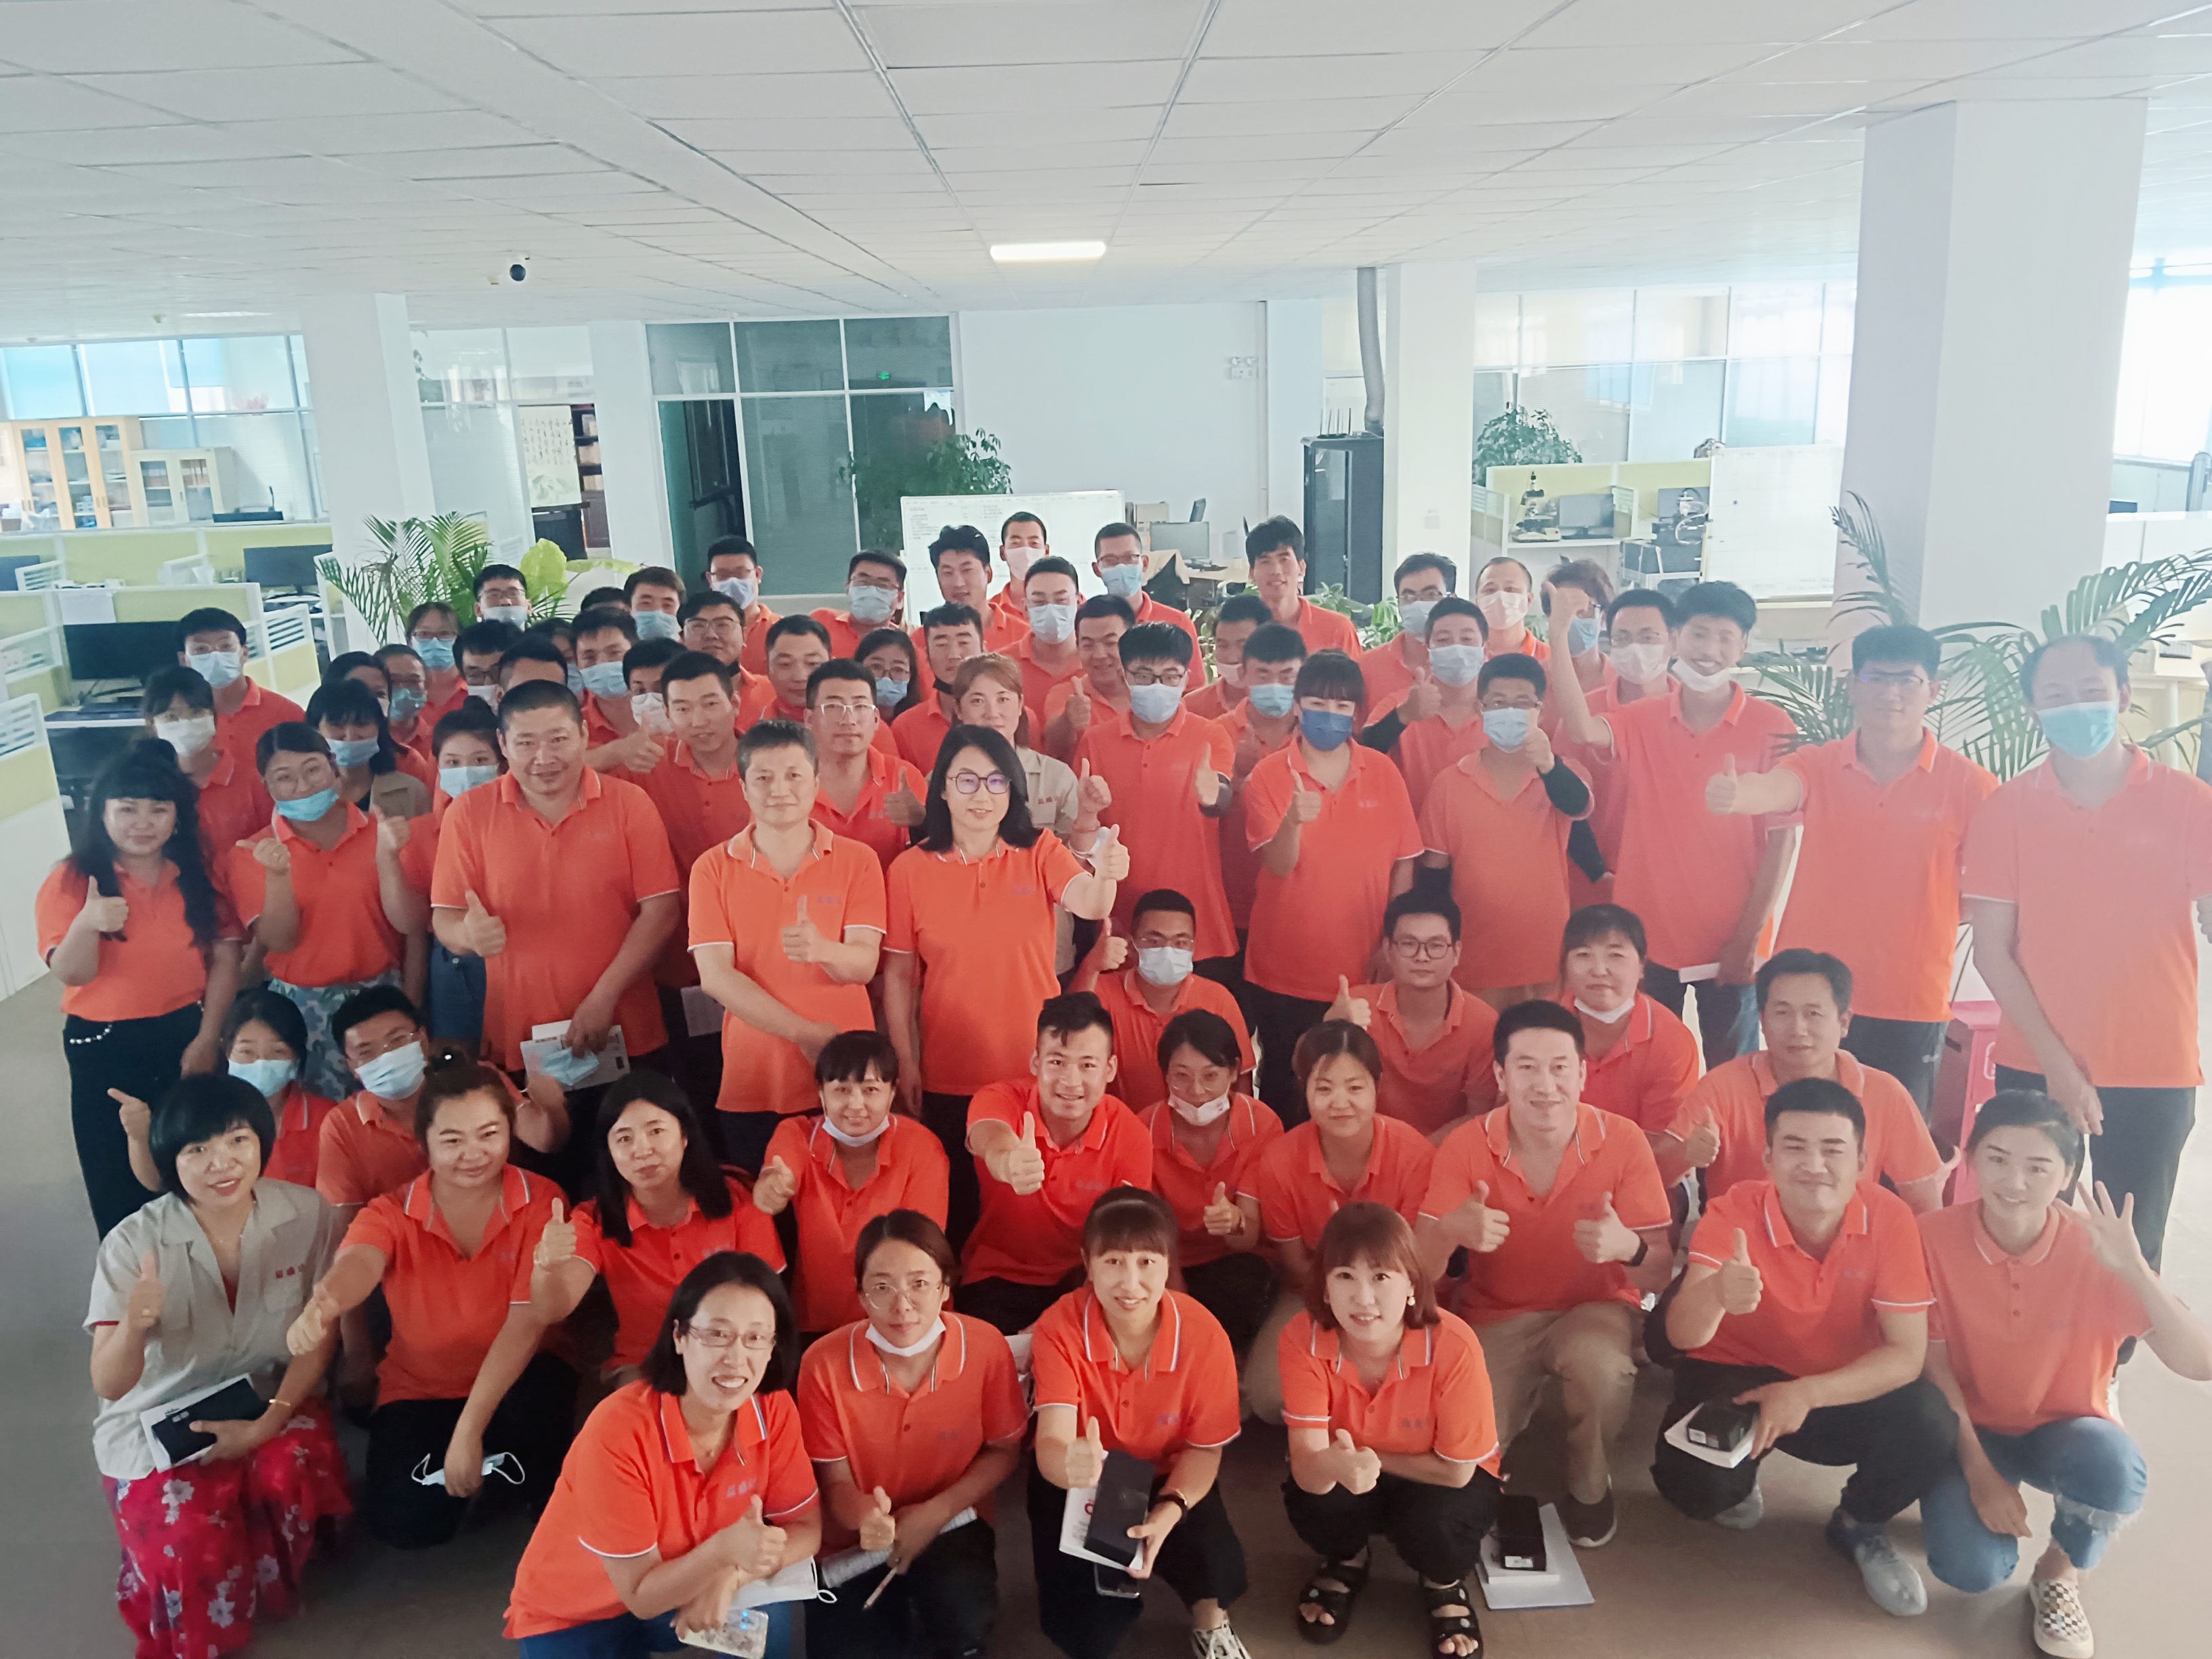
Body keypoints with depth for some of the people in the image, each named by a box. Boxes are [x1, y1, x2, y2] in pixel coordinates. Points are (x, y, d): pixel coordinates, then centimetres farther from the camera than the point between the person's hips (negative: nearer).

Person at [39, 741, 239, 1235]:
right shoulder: (72, 880, -7)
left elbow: (225, 958, 0)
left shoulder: (197, 876, 1)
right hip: (104, 1050, -2)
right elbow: (72, 974, -15)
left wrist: (207, 1038, -8)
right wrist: (87, 924, -36)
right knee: (119, 1188, 7)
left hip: (187, 1037, 2)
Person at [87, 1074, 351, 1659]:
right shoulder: (134, 1243, -16)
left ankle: (265, 1589, 4)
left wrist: (267, 1424, -17)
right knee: (190, 1536, -26)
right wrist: (134, 1327, -39)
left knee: (290, 1472, -29)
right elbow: (110, 1386, -17)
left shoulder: (306, 1215, -13)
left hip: (274, 1399, 1)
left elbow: (318, 1338, -4)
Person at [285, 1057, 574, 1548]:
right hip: (419, 1392, 2)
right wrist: (321, 1307, -60)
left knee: (539, 1396, -37)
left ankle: (548, 1495, -3)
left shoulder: (541, 1202, -14)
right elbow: (358, 1262, -34)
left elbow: (527, 1318, -22)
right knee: (402, 1522, -22)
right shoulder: (393, 1212, -10)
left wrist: (469, 1429, -29)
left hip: (514, 1385, -2)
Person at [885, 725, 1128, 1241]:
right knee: (959, 1208, 12)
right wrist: (905, 1064, -1)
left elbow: (1089, 906, -22)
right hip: (948, 1078, 0)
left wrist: (1105, 874, -44)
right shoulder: (910, 868, -2)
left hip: (1036, 1072, 0)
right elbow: (899, 975, 1)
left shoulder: (1040, 851, -2)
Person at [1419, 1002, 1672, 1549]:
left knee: (1601, 1365, -35)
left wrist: (1627, 1248, -38)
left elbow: (1659, 1276, -12)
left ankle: (1589, 1488, -1)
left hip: (1595, 1309, 0)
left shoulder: (1622, 1141, -15)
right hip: (1496, 1318, 1)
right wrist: (1450, 1231, -39)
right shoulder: (1465, 1148, -14)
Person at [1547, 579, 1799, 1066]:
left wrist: (1750, 936, -8)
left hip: (1733, 945, -1)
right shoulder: (1640, 721, 0)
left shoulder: (1772, 727, -6)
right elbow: (1580, 729, -22)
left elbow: (1782, 838, -5)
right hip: (1648, 936, 2)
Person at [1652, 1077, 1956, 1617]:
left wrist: (1805, 1395, -32)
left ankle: (1858, 1527, 6)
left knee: (1932, 1428, -27)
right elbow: (1682, 1336, -32)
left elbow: (1907, 1352, -17)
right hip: (1736, 1376, -2)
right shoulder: (1734, 1212, -23)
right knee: (1694, 1482, -29)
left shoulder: (1888, 1218, -18)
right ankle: (1739, 1483, 13)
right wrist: (1715, 1294, -57)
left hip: (1844, 1388, 2)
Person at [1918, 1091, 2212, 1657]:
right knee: (1970, 1569, -24)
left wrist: (2133, 1271, -39)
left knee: (2116, 1466, -35)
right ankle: (1980, 1498, 14)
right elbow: (1934, 1367, -10)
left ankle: (2059, 1574, -1)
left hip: (2063, 1429, 1)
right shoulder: (1934, 1238, -18)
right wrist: (1979, 1472, -16)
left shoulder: (2094, 1249, -17)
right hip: (1970, 1427, 0)